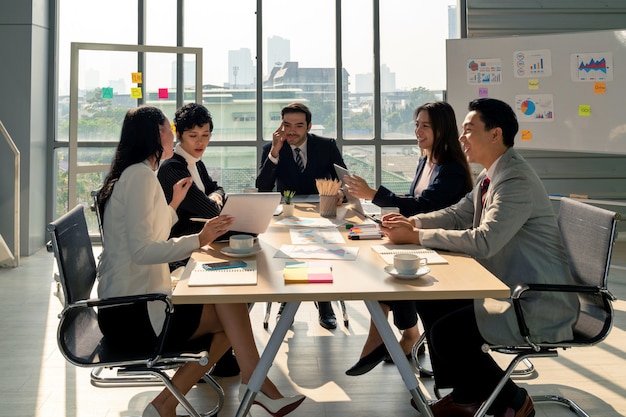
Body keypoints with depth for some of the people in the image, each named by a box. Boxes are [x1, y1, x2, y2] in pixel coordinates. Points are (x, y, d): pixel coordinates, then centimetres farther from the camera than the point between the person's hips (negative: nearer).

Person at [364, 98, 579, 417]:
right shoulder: (490, 175, 8)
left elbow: (482, 242, -29)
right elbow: (457, 214, 15)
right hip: (505, 288, 10)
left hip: (537, 306, -10)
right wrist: (411, 222, -3)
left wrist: (416, 236, -23)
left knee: (447, 332, -19)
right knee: (430, 302, 7)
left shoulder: (517, 181, -23)